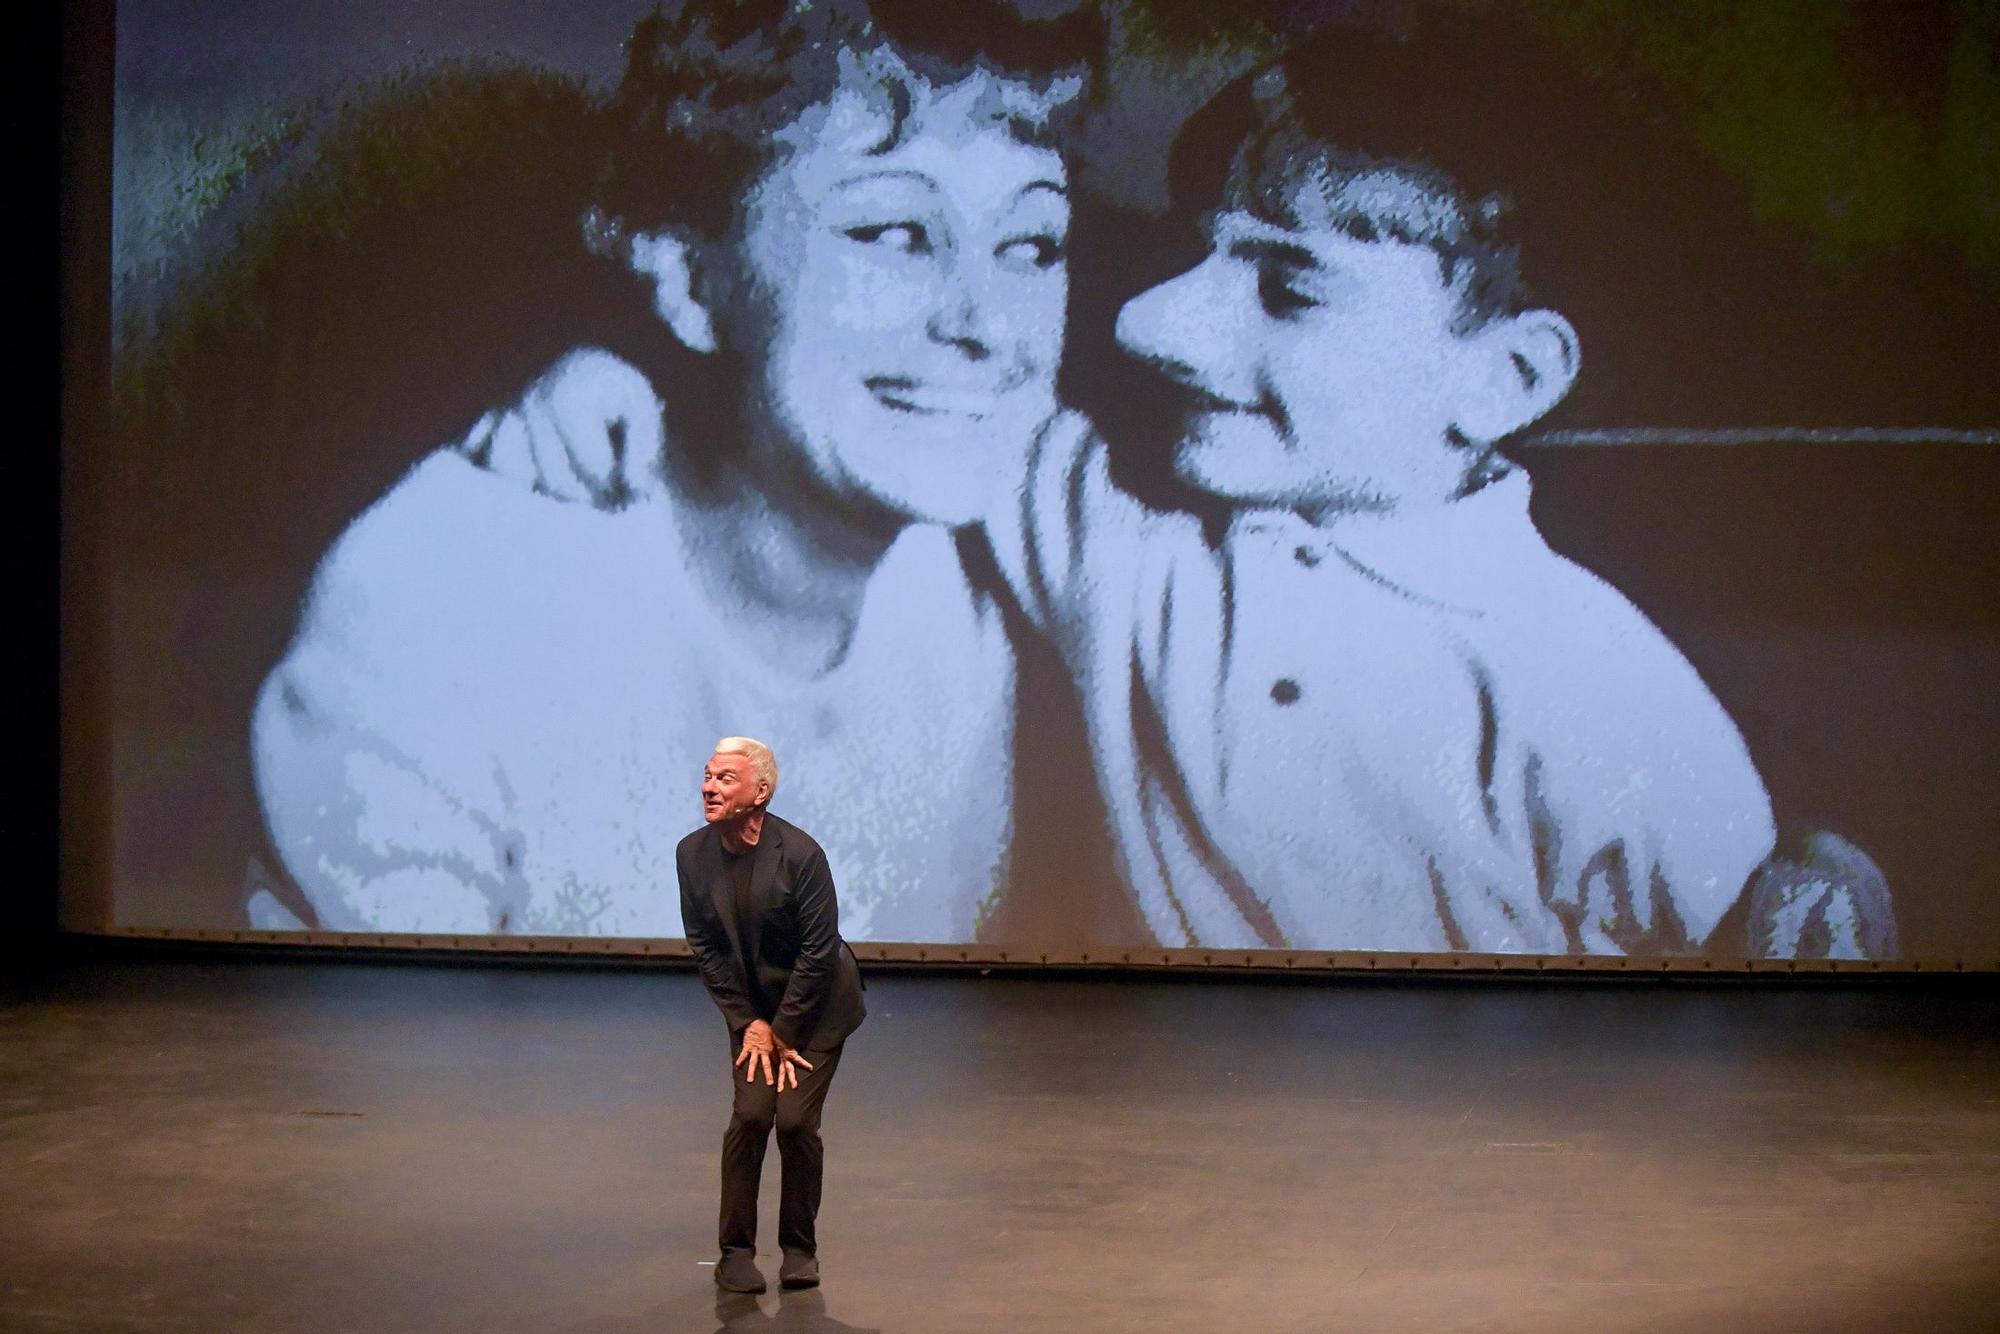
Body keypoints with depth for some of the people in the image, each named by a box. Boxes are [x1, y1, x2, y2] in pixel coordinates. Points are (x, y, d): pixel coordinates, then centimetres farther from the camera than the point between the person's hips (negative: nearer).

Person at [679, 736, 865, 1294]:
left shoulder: (800, 853, -22)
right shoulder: (692, 853, -9)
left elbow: (818, 950, -18)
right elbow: (706, 948, -2)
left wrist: (782, 1030, -14)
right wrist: (750, 1023, -7)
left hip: (815, 1006, -3)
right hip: (752, 1007, 3)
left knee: (796, 1119, -10)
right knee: (749, 1114, -11)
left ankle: (800, 1249, 10)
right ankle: (736, 1252, 1)